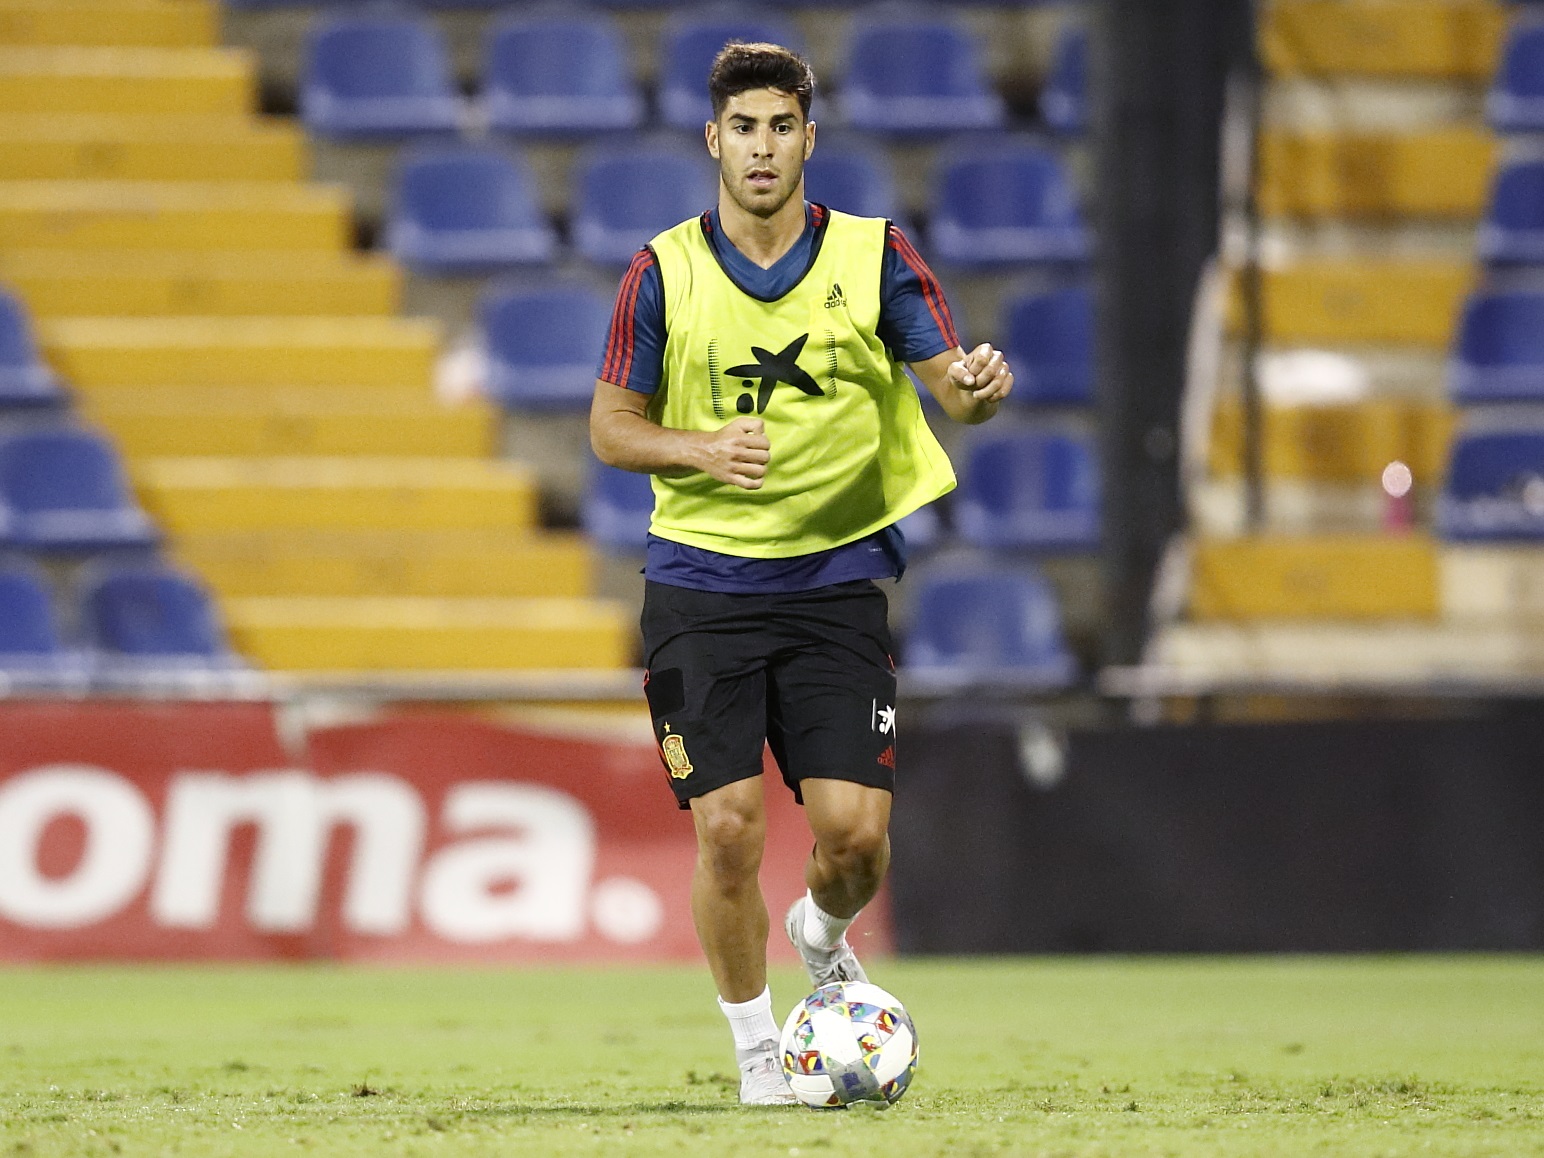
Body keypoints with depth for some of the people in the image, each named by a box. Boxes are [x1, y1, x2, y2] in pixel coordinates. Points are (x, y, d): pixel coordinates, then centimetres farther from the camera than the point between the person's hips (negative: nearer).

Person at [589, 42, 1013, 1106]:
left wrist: (978, 386, -30)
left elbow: (949, 379, -6)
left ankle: (823, 936, 29)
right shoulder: (664, 274, 0)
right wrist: (701, 448, -15)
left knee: (855, 830, -7)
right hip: (702, 588, -1)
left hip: (835, 580, 1)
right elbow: (611, 426, 5)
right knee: (728, 829, -8)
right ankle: (756, 1049, 12)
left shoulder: (876, 258, 1)